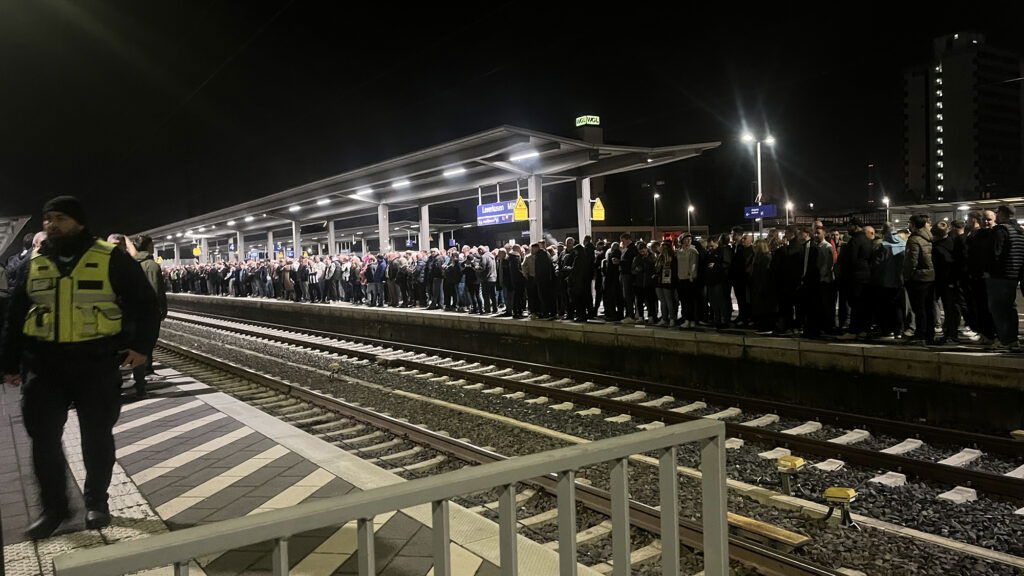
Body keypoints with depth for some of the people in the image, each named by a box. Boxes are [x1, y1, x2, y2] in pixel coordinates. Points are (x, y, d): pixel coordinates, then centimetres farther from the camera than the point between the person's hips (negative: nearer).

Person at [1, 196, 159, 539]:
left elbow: (144, 303, -1)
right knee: (44, 439, 6)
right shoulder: (34, 264, 8)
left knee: (97, 437, 8)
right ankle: (53, 508, 21)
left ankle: (96, 502, 25)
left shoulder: (111, 259, -5)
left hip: (96, 363, -3)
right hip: (43, 364, 4)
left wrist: (141, 346, -8)